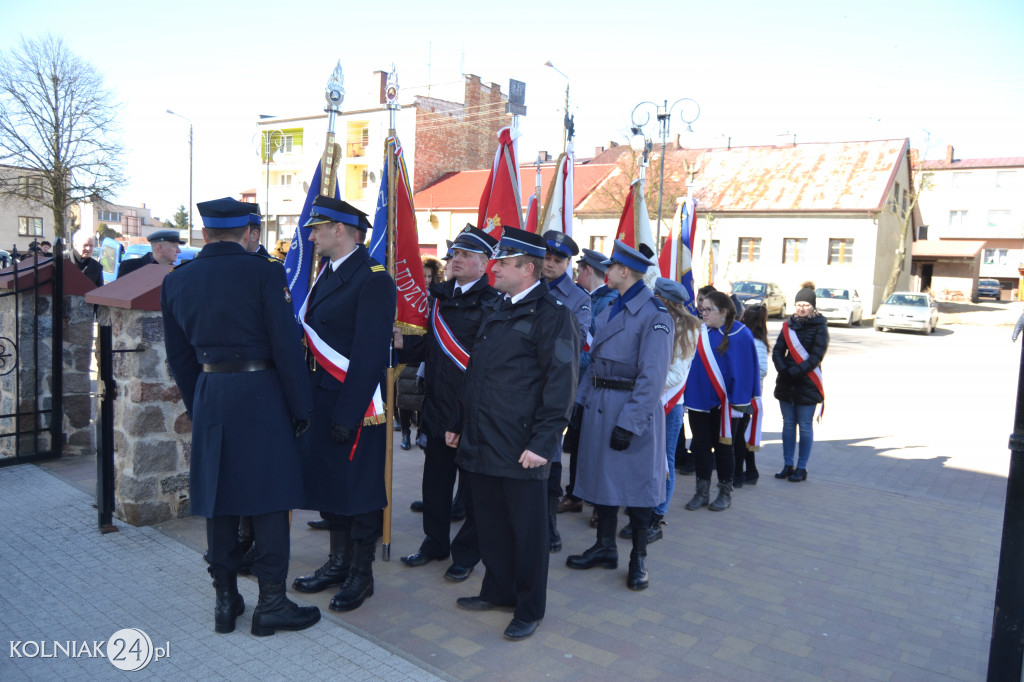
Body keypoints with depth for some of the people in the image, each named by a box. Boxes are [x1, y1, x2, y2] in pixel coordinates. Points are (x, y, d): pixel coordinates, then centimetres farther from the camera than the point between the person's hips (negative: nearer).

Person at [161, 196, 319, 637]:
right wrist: (299, 407, -3)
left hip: (209, 396, 5)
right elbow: (286, 345, -11)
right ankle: (271, 603, 9)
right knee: (269, 500, 4)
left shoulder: (176, 281, 6)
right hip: (259, 394, -5)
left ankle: (226, 600, 22)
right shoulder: (264, 273, -9)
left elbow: (179, 356, 12)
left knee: (218, 502, 12)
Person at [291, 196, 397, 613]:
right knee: (327, 482, 17)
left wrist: (347, 415, -21)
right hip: (321, 399, 9)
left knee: (358, 489, 4)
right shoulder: (327, 273, 13)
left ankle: (361, 575, 20)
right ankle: (338, 563, 33)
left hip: (354, 404, -9)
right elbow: (313, 334, 14)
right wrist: (307, 399, 9)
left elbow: (370, 353, -20)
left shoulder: (373, 280, -15)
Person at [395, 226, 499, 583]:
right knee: (435, 478, 16)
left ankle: (466, 553, 24)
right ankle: (435, 543, 34)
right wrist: (402, 340, -5)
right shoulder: (438, 295, 10)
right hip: (439, 403, 6)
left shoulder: (493, 302, -10)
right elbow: (427, 344, 12)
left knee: (472, 481, 8)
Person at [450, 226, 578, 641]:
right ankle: (497, 590, 36)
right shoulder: (497, 313, 15)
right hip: (482, 443, 8)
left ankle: (530, 610, 22)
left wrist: (542, 442, -20)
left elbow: (560, 383, -16)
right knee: (489, 523, 17)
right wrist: (459, 424, 19)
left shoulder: (551, 315, -11)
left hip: (521, 448, -8)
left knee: (527, 529, 6)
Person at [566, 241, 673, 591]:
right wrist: (582, 400, 11)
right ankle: (605, 547, 30)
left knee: (635, 483, 4)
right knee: (602, 475, 15)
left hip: (633, 408, -8)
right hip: (599, 406, 8)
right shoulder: (611, 309, 11)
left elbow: (652, 377, -19)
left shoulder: (655, 315, -15)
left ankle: (638, 559, 20)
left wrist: (629, 423, -21)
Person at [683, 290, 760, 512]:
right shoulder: (699, 332, 3)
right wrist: (686, 396, 6)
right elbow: (688, 362, 9)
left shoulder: (739, 335, -10)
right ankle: (702, 492, 21)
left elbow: (743, 370, -11)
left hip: (722, 402, -4)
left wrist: (738, 403, -12)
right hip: (698, 399, 4)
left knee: (722, 446, 8)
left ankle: (726, 492, 23)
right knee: (700, 446, 9)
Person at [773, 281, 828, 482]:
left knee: (805, 426, 2)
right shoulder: (788, 325, 8)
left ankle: (801, 468, 11)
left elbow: (816, 356, -12)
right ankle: (788, 465, 20)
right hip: (786, 383, 4)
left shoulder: (820, 327, -4)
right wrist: (783, 371, -13)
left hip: (807, 384, -4)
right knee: (788, 424, 10)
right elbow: (777, 351, 3)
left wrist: (795, 372, -19)